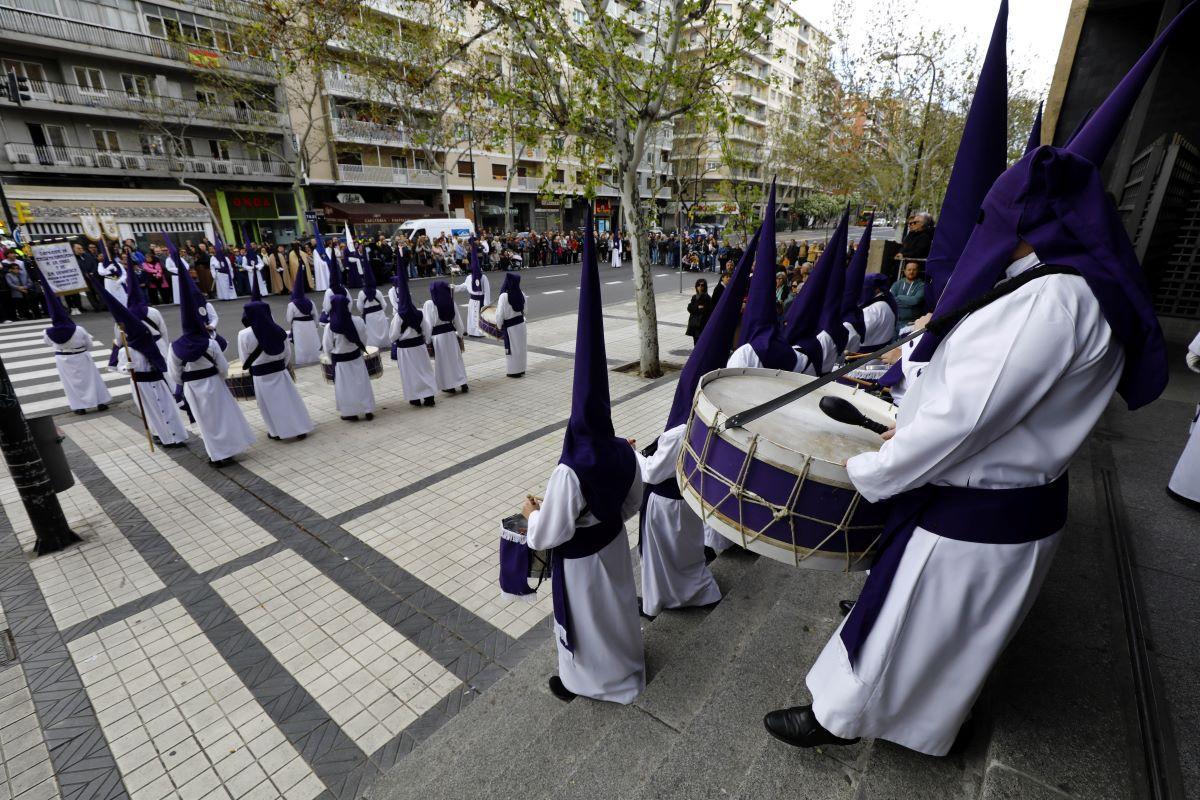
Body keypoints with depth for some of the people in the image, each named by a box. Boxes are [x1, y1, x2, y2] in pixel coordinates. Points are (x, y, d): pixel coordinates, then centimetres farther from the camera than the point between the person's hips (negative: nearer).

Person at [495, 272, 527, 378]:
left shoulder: (504, 296, -21)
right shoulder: (521, 294, -3)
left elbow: (500, 314, -16)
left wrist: (499, 326, -1)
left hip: (510, 326, -6)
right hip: (521, 324, 6)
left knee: (512, 348, 7)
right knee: (521, 346, 16)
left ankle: (513, 371, 17)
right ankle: (521, 369, 30)